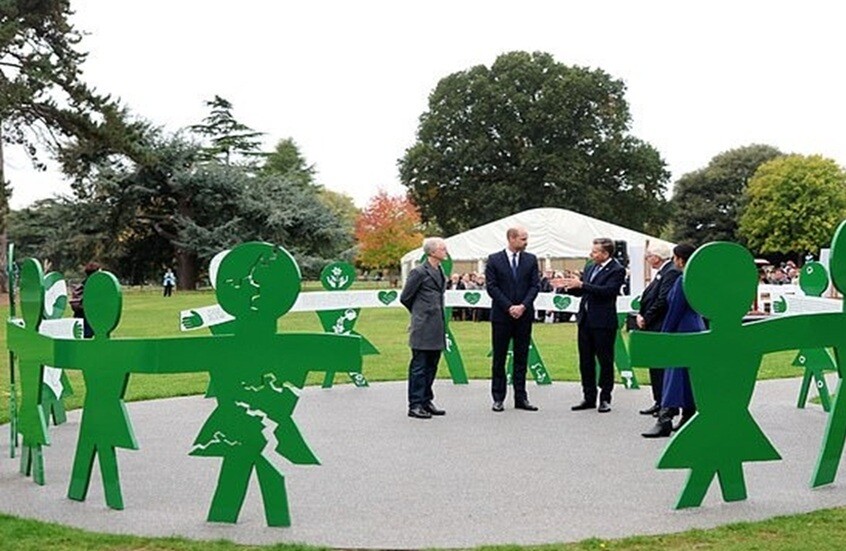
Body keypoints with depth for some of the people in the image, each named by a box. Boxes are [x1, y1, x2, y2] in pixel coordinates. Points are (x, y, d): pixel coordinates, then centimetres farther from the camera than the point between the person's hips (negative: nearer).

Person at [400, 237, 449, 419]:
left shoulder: (440, 271, 14)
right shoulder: (419, 272, -10)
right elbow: (405, 297, -5)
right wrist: (420, 313, 9)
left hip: (437, 328, 8)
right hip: (423, 328, -8)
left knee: (431, 366, 13)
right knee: (419, 366, -3)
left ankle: (426, 402, 21)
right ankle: (415, 405, 2)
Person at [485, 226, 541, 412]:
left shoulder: (531, 259, 7)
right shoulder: (494, 260, 0)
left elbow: (535, 285, 2)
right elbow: (491, 287, -5)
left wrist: (523, 306, -11)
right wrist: (509, 307, -13)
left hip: (524, 315, 2)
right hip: (501, 315, -2)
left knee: (521, 357, 6)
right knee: (499, 357, 3)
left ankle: (521, 397, 11)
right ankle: (498, 398, 9)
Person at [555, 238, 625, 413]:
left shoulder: (617, 270, -9)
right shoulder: (591, 268, 13)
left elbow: (607, 290, -22)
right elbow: (581, 291, 17)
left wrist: (581, 284, -24)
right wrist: (567, 286, -1)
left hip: (603, 322, -7)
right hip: (585, 320, 7)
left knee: (605, 361, 2)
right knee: (585, 361, 10)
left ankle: (605, 398, 11)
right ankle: (589, 397, 19)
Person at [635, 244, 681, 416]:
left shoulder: (672, 272, -15)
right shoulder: (662, 272, 16)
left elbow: (663, 301, -21)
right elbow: (649, 297, 17)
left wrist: (646, 319, -14)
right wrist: (640, 315, 3)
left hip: (662, 329, -10)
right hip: (653, 328, 10)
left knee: (662, 365, -6)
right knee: (655, 365, 13)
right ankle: (659, 402, 20)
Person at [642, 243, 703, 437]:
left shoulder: (683, 281, -16)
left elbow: (675, 311, -15)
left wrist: (664, 336, -9)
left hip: (683, 332, -9)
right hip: (697, 330, 9)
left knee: (675, 375, -11)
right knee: (690, 376, 14)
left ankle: (665, 421, -13)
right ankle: (689, 417, 20)